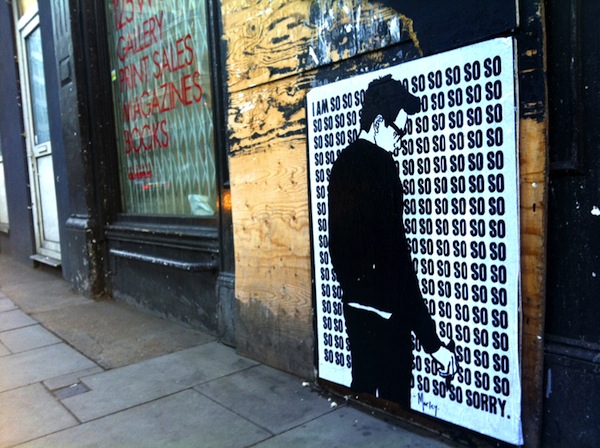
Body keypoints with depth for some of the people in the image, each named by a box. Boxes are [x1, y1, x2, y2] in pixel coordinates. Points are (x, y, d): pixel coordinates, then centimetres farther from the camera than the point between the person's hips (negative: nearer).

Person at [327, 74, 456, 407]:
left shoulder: (341, 164, 7)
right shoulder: (380, 167, -17)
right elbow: (395, 257, -21)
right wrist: (431, 339, -16)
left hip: (353, 301, 9)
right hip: (383, 308, -8)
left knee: (363, 387, 20)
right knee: (393, 399, 4)